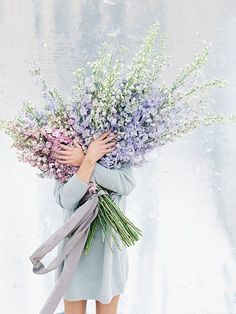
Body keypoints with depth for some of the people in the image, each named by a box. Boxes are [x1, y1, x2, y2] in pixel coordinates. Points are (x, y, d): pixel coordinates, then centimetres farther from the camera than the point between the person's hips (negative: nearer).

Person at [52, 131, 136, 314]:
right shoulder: (65, 162, -5)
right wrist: (90, 159, -28)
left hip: (109, 248, 1)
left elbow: (126, 184, -24)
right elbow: (66, 200, -23)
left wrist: (83, 161, -26)